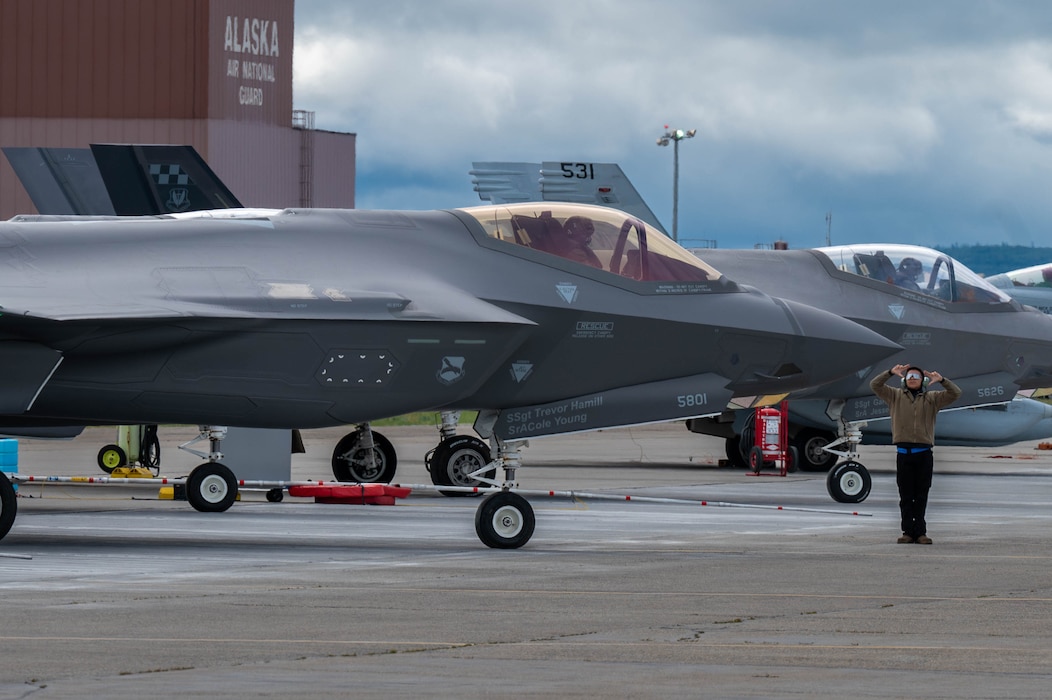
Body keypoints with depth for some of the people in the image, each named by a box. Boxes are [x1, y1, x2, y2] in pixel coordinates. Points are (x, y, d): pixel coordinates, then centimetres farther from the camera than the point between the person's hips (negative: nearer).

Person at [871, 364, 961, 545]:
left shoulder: (932, 398, 12)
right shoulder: (895, 396, 13)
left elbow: (955, 394, 5)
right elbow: (875, 386, 4)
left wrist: (942, 380, -13)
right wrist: (890, 373, -12)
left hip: (924, 454, 0)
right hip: (903, 453, 0)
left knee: (921, 496, 1)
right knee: (906, 496, 1)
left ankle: (920, 532, 4)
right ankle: (908, 532, 4)